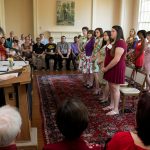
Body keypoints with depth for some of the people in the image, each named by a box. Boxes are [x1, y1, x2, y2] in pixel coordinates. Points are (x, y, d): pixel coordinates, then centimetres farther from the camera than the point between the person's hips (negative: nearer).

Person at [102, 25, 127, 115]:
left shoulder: (120, 43, -18)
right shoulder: (115, 42, 15)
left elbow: (116, 59, -25)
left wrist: (106, 68, -18)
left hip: (117, 69, -10)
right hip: (112, 68, 10)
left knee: (115, 88, -3)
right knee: (111, 87, 15)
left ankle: (116, 109, 6)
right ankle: (112, 105, 26)